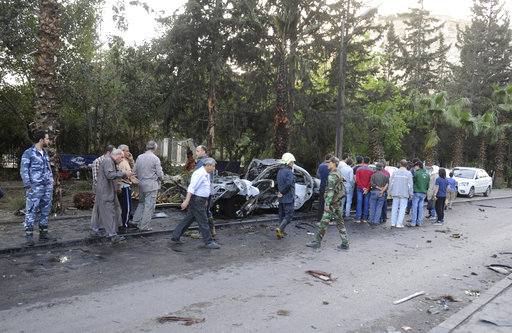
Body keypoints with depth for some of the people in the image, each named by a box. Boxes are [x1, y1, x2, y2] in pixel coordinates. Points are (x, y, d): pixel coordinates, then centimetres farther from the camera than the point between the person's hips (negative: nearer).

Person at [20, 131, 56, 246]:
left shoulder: (45, 152, 15)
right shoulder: (28, 153, -6)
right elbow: (23, 170, -7)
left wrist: (51, 181, 14)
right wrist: (28, 186, -13)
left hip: (47, 187, 7)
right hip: (35, 187, -7)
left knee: (45, 210, 9)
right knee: (31, 211, -6)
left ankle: (43, 234, 17)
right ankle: (29, 236, -1)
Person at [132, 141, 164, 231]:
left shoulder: (139, 157, 4)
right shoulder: (155, 159, -11)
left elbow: (134, 171, 8)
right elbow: (160, 174, -10)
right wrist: (160, 179, 11)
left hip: (141, 184, 6)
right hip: (152, 185, -6)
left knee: (141, 203, 22)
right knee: (149, 206, 1)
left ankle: (136, 221, 20)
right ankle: (144, 226, 5)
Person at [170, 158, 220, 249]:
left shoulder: (206, 174, 14)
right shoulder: (199, 173, -18)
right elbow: (191, 188, -24)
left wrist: (205, 200, 33)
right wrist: (186, 201, -28)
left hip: (199, 200, 10)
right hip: (196, 201, -10)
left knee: (188, 219, 14)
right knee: (203, 221, -3)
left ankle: (175, 237, 20)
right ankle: (209, 242, 4)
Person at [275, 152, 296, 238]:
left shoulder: (280, 171, 11)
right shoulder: (289, 172, -16)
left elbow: (279, 184, 8)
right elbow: (288, 184, -27)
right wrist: (282, 192, -15)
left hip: (281, 198, 8)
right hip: (288, 198, -8)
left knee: (282, 215, 14)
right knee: (289, 215, -3)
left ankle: (282, 232, 19)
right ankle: (279, 229, -15)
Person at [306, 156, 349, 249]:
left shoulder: (332, 175, -16)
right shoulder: (339, 174, 14)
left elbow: (331, 190, -23)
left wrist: (327, 204, -23)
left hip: (332, 203, -9)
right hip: (338, 202, 9)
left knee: (324, 222, -2)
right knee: (340, 222, 11)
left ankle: (317, 241, 5)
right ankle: (345, 243, 13)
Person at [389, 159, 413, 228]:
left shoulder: (395, 172, 2)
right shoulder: (408, 173, -3)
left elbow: (391, 183, 2)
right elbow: (410, 185, -6)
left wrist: (390, 192, 11)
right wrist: (410, 194, 2)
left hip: (395, 193, 2)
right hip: (404, 194, -2)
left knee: (394, 208, 10)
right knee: (402, 208, 2)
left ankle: (393, 223, 11)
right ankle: (399, 224, -1)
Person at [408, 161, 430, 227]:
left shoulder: (416, 173, -11)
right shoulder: (427, 175, 10)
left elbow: (413, 181, -3)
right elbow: (428, 185, 14)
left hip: (417, 192, -6)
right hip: (423, 193, 6)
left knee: (414, 207, -3)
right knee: (420, 207, 8)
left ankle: (413, 222, -4)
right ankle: (419, 222, 10)